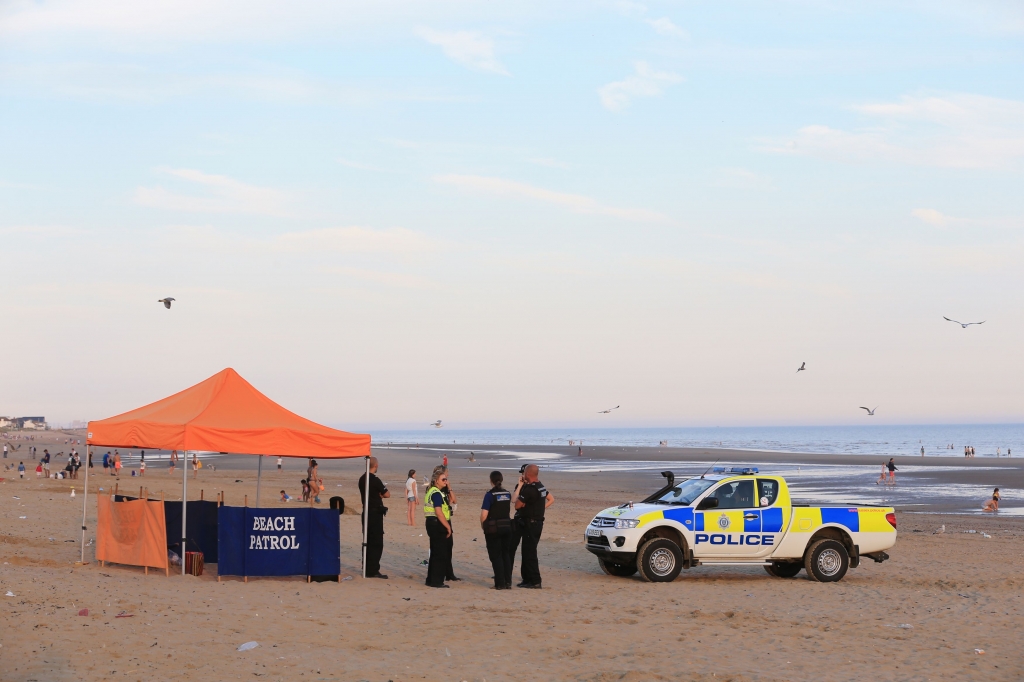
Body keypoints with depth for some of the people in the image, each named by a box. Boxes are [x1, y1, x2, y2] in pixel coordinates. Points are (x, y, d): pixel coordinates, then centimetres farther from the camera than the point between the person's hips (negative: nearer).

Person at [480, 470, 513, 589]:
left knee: (496, 556, 3)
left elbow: (484, 514, -15)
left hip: (493, 528, -5)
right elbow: (509, 509, 12)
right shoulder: (507, 494, 5)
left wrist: (483, 526, 1)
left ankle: (500, 583, 2)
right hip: (507, 525, 5)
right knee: (506, 554, 14)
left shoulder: (490, 495, -13)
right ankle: (508, 582, 14)